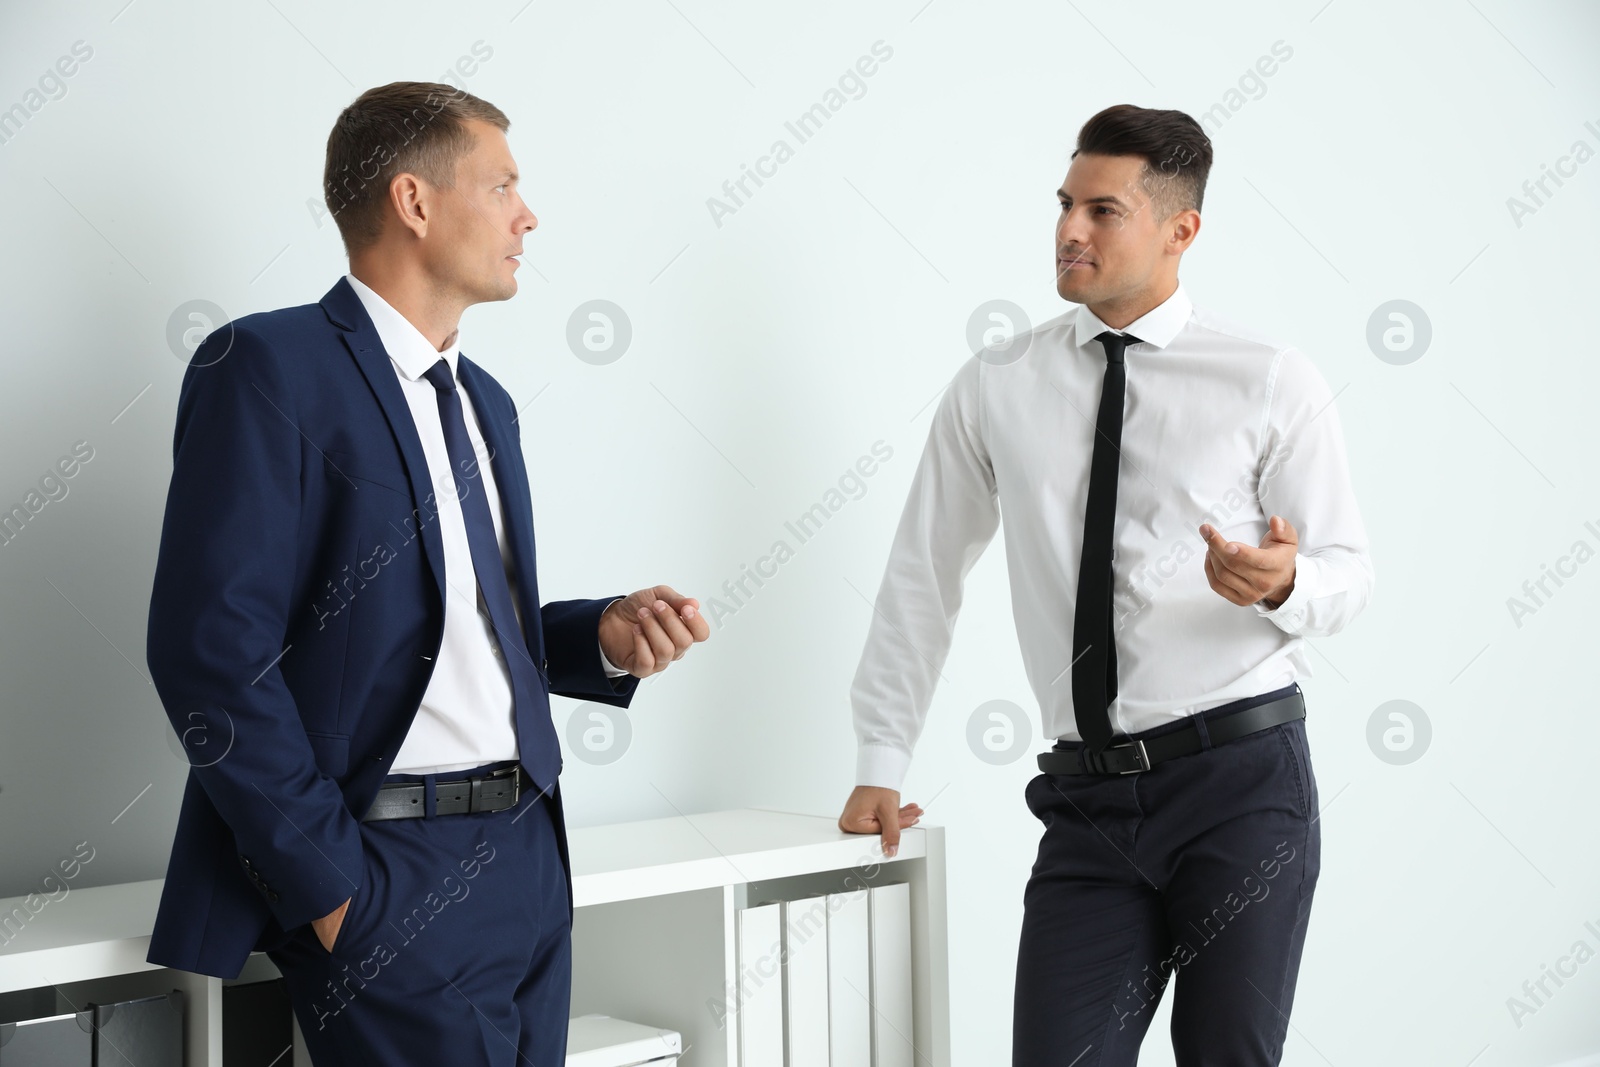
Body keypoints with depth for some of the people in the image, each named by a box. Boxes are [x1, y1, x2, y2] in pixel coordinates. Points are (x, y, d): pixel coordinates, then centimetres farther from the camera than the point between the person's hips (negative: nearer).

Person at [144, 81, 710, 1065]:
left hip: (529, 860, 8)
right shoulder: (268, 368, -9)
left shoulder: (487, 402, 17)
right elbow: (214, 649, -15)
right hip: (393, 876, -7)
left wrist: (606, 635, 1)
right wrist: (327, 882, -16)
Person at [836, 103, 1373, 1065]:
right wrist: (881, 766, 9)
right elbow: (923, 576, 12)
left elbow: (1347, 570, 3)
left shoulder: (1273, 382, 0)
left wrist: (1282, 583, -22)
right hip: (1088, 799, 2)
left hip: (1242, 778, -2)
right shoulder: (994, 389, 7)